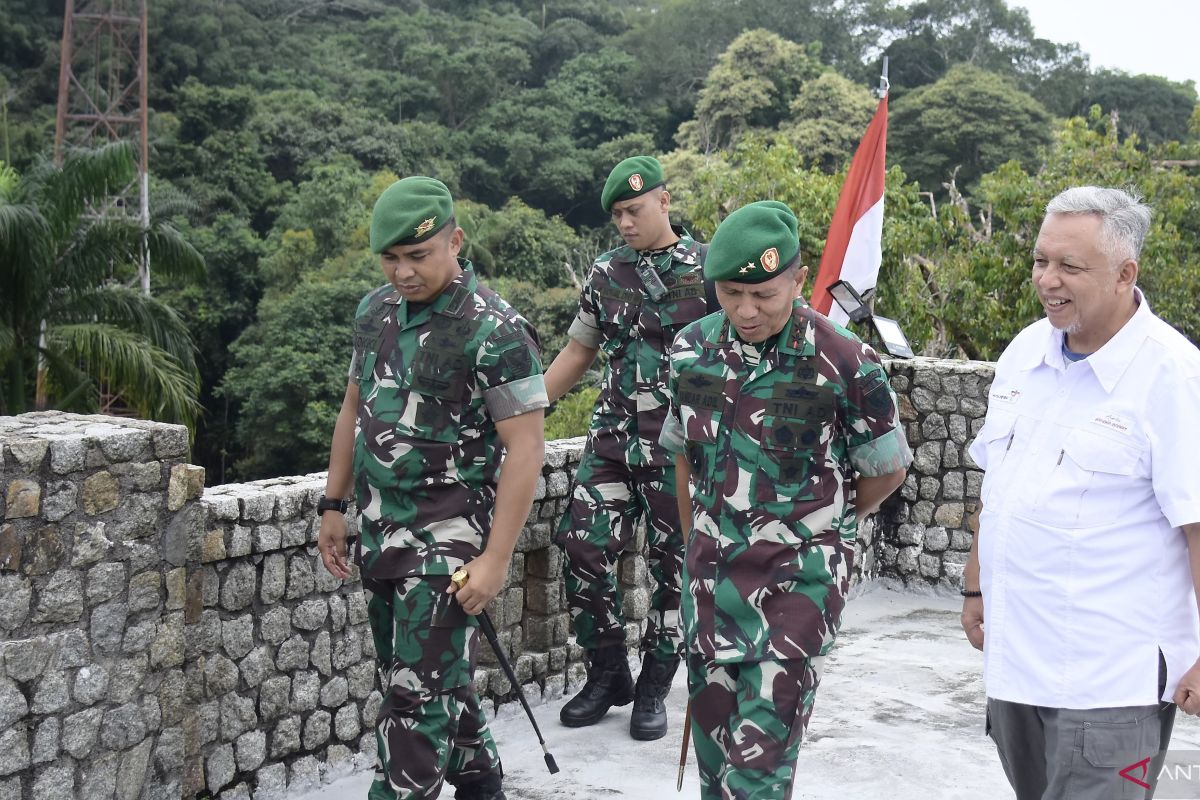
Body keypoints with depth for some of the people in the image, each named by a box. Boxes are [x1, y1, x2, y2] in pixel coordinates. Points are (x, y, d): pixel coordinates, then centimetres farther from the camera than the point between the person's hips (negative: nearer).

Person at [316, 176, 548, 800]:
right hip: (378, 532, 8)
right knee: (439, 679, 18)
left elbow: (525, 449, -17)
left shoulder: (495, 332, -17)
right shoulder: (375, 310, 6)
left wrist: (495, 559, -19)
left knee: (418, 698, -5)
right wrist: (333, 506, 17)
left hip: (445, 540, -7)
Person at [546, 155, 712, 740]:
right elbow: (577, 353, 16)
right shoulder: (605, 275, 10)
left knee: (672, 566, 4)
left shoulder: (708, 270, -3)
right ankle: (606, 675, 16)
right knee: (583, 549, -3)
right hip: (614, 438, 4)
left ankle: (653, 687, 20)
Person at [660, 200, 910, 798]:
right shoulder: (692, 350, 0)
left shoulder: (844, 363, -14)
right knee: (712, 731, 14)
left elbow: (886, 471, -1)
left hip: (800, 575, -5)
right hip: (713, 573, 5)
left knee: (761, 748, -8)